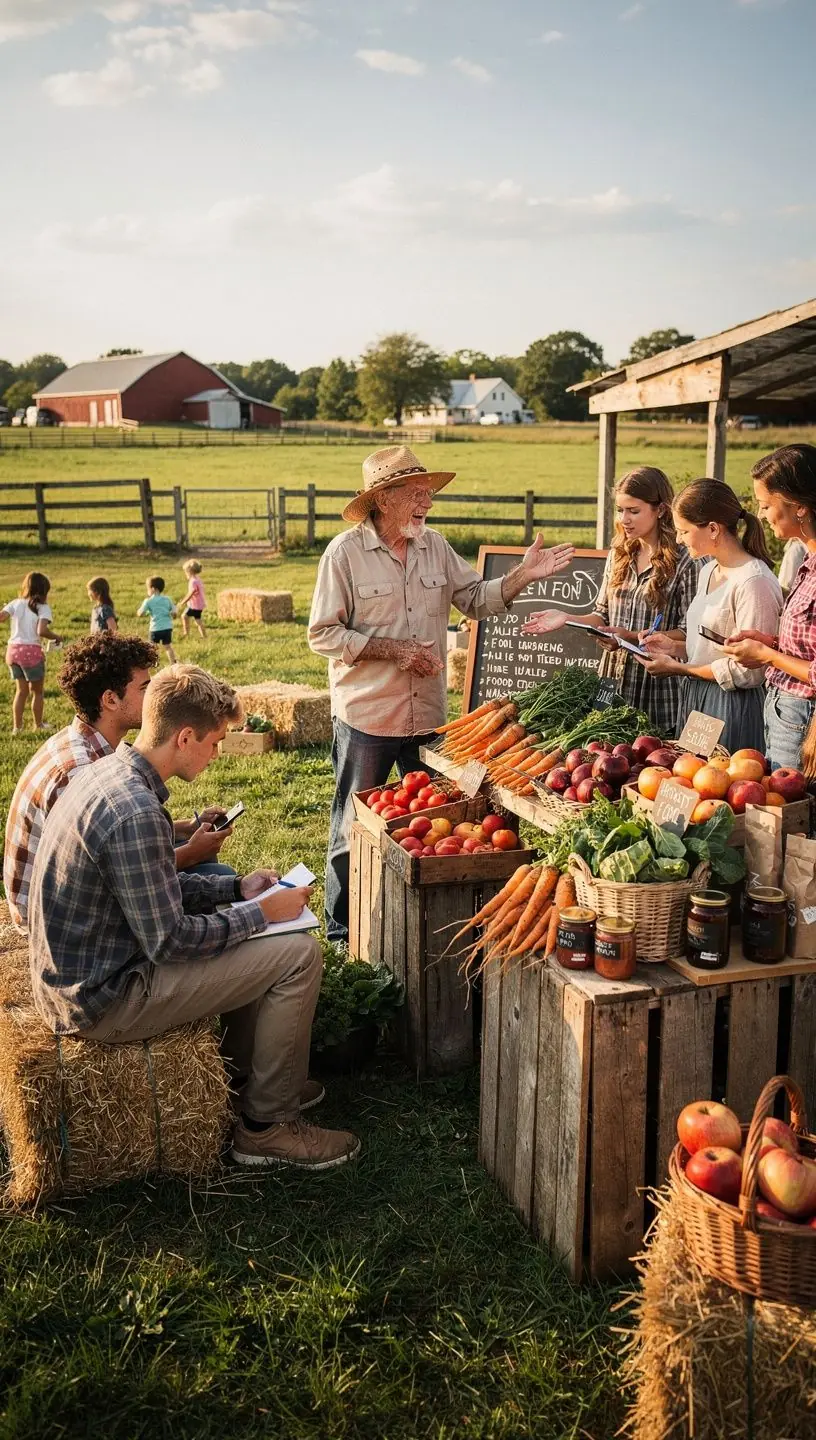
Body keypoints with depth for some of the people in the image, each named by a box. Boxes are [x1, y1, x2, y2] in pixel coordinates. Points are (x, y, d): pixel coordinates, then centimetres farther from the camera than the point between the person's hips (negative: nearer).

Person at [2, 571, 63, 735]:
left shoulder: (15, 603, 6)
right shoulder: (43, 607, -6)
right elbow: (41, 631, -19)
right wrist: (56, 637, -3)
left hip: (13, 649, 5)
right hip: (31, 651, -4)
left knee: (21, 690, 18)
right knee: (37, 691, 15)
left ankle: (17, 727, 16)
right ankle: (38, 725, 25)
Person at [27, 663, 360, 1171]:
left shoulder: (110, 771, 3)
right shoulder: (136, 813, -29)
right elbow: (169, 940, -24)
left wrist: (239, 888, 8)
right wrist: (262, 912, -12)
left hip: (75, 972, 10)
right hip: (103, 1001, -10)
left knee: (254, 936, 20)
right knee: (299, 953, -10)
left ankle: (242, 1074, 32)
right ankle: (267, 1125, 4)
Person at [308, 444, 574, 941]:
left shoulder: (435, 546, 6)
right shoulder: (345, 552, -10)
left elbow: (477, 599, 9)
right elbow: (323, 635, -10)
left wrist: (523, 575, -8)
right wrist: (394, 649, -17)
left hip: (428, 715, 5)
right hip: (366, 717, -5)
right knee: (355, 826, 7)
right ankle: (342, 929, 22)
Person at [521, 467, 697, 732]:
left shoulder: (683, 561, -9)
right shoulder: (618, 555, 9)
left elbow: (687, 632, -11)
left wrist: (633, 637, -21)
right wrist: (567, 618, -4)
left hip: (657, 684, -5)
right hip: (612, 678, 5)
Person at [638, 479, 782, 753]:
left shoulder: (754, 582, -17)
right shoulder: (708, 571, 11)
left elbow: (749, 671, -18)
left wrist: (678, 668, -12)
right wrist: (675, 647, 3)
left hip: (732, 707, -8)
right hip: (694, 697, 8)